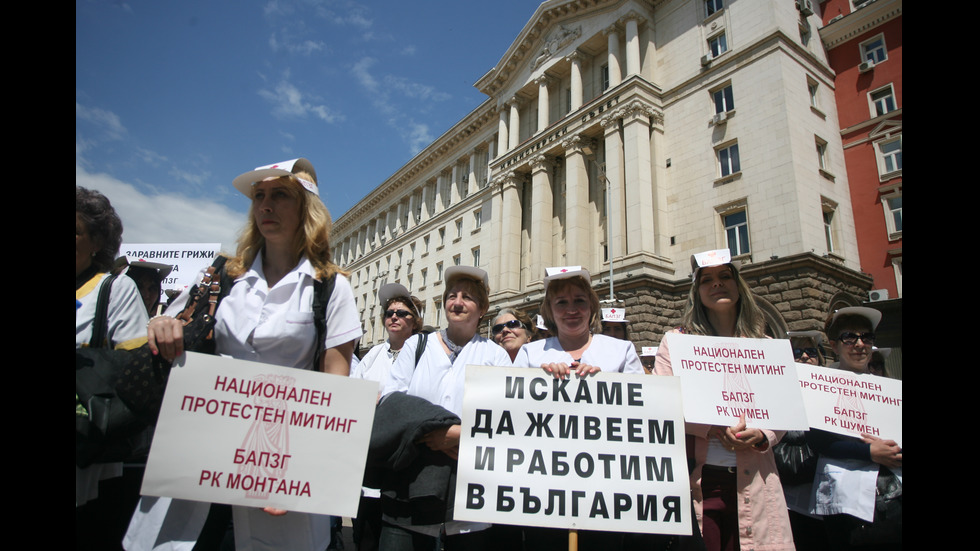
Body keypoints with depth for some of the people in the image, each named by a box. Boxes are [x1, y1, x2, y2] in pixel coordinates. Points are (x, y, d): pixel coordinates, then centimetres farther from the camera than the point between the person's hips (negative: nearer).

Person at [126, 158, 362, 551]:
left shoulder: (330, 286, -2)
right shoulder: (223, 276, 8)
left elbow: (335, 381, -5)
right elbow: (171, 350, 14)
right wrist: (160, 330, -9)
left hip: (284, 446, -3)